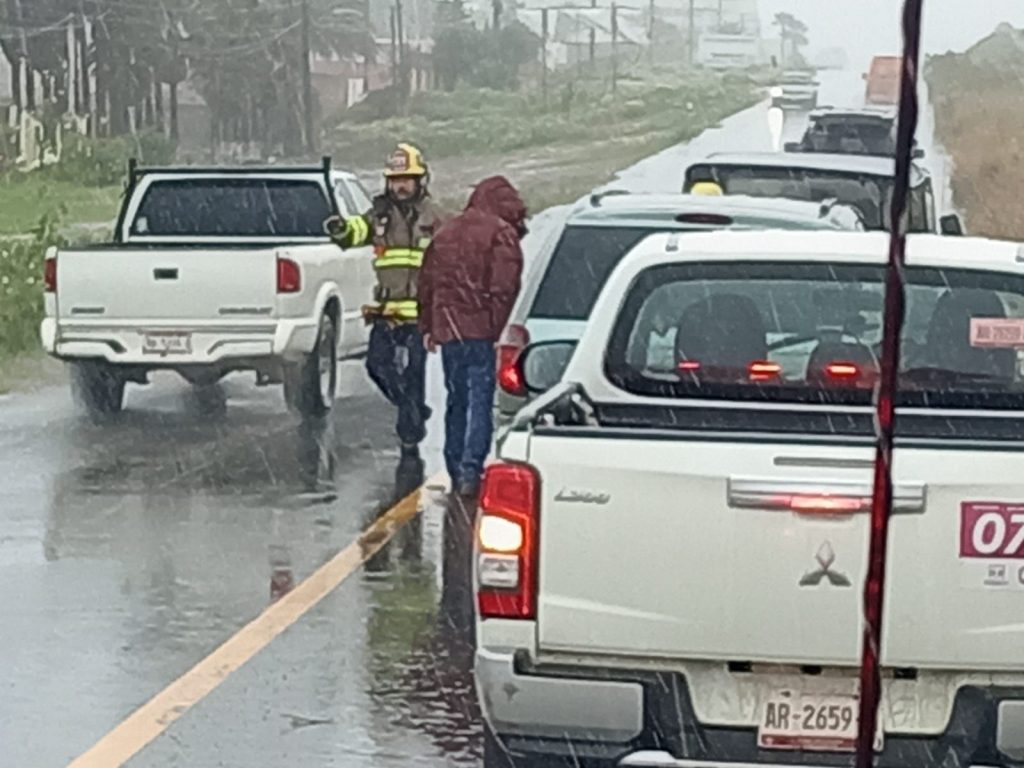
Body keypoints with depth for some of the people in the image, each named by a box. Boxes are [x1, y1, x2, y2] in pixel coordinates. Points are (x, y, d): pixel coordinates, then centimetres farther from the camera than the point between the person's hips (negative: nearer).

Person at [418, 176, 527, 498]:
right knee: (480, 399, -6)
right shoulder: (501, 233, -4)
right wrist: (498, 326, -10)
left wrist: (428, 326, 25)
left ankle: (456, 471, 20)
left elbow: (426, 281, 21)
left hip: (447, 328, 6)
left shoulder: (446, 233, 18)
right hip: (480, 329, -6)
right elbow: (504, 286, -14)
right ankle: (470, 470, -15)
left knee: (457, 399, 16)